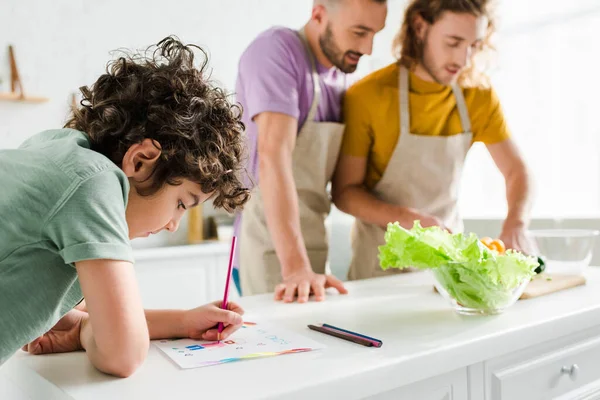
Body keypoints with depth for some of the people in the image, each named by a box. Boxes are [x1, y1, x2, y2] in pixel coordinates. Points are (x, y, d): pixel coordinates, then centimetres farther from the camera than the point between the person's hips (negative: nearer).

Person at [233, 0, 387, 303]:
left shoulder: (343, 68, 9)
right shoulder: (276, 49, -14)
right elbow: (273, 158, -25)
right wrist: (295, 266, -31)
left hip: (316, 246, 7)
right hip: (272, 251, -7)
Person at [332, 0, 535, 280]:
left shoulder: (480, 94, -4)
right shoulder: (367, 96, -16)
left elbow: (516, 170, 3)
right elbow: (344, 192, -12)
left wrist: (515, 225, -17)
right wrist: (409, 219, -26)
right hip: (383, 258, -3)